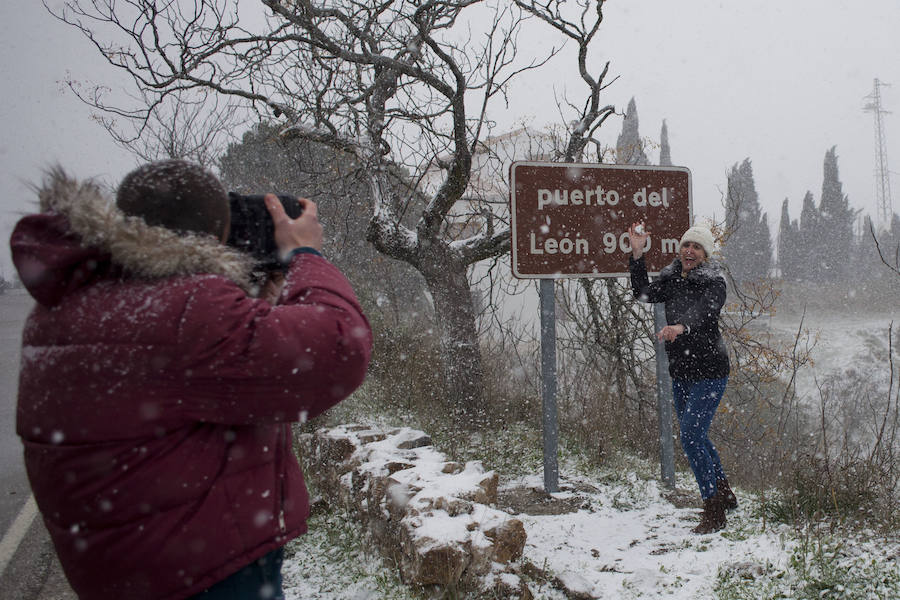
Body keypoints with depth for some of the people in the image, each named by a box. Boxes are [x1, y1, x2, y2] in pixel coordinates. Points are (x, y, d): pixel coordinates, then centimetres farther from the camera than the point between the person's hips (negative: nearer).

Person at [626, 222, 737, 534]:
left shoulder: (713, 281, -13)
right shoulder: (672, 278, 7)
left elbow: (705, 311, -32)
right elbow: (645, 294, -3)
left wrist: (681, 326, -54)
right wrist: (637, 254, -9)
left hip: (708, 371, -8)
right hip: (680, 371, 8)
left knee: (691, 436, -15)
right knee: (695, 435, 18)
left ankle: (713, 512, -1)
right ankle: (724, 493, 39)